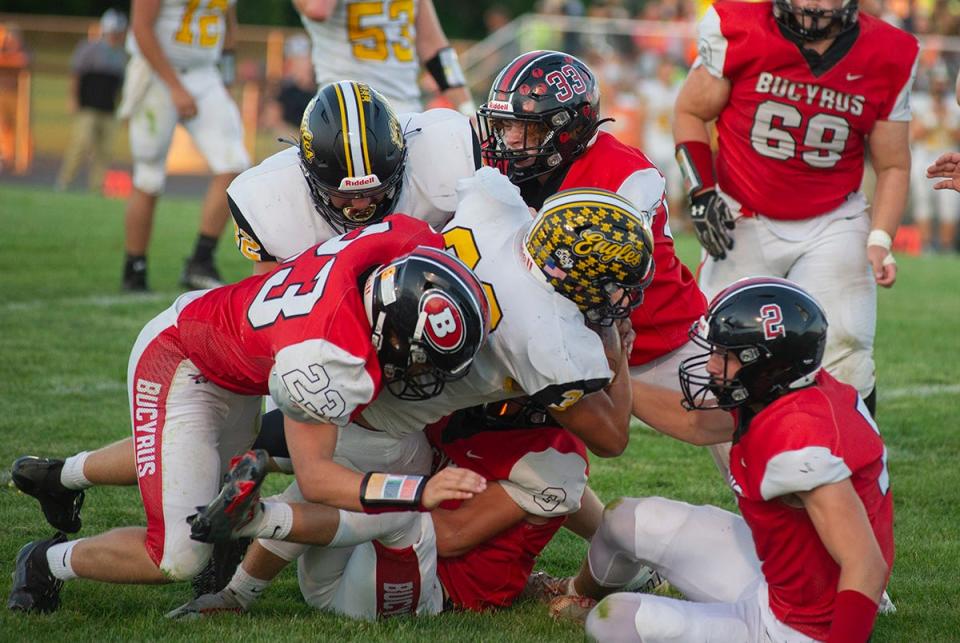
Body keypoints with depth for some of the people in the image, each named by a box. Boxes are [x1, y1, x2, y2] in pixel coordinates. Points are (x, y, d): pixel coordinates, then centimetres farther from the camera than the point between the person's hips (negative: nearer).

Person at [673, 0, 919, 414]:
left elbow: (892, 166, 4)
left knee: (844, 359, -13)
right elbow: (691, 113, 3)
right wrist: (701, 192, -9)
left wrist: (879, 240, -8)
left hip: (831, 225, 0)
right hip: (743, 223, 0)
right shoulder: (739, 33, -12)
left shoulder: (887, 57, -6)